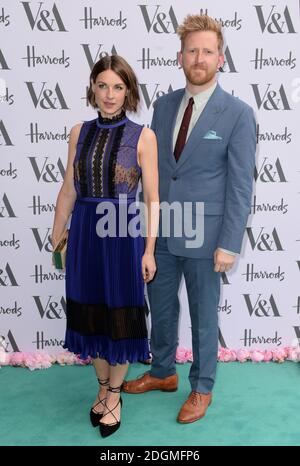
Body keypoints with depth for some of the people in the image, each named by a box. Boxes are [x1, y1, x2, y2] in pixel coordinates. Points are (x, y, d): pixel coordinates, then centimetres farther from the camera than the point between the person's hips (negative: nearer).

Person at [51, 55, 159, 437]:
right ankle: (103, 387, 36)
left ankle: (114, 396, 30)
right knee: (91, 314, 14)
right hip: (84, 233, 4)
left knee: (120, 316, 8)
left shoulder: (143, 136, -6)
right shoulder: (79, 133, 5)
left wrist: (149, 250, -9)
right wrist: (56, 239, 10)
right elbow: (68, 191, 8)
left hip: (123, 234, -3)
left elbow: (153, 199, -6)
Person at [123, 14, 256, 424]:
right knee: (161, 308, 18)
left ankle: (202, 388, 33)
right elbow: (152, 167, 9)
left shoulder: (238, 114, -10)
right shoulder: (164, 104, 5)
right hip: (160, 232, 5)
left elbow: (241, 184, -11)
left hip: (203, 235, -5)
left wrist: (229, 244, -13)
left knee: (204, 315, 11)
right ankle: (163, 373, 42)